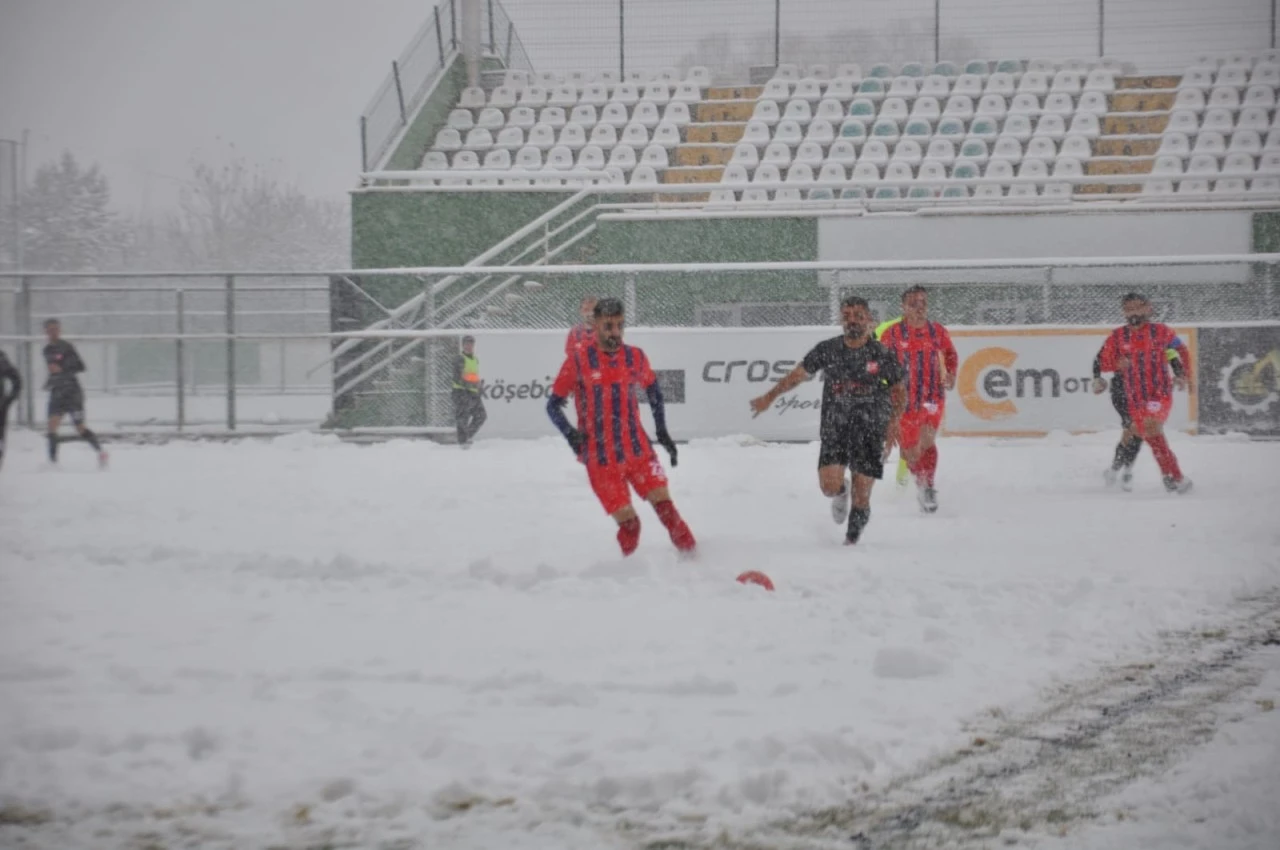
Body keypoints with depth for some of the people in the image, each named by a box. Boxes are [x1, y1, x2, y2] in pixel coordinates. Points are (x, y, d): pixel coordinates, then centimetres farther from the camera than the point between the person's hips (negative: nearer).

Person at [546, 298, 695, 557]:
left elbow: (652, 389, 23)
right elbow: (554, 404, 0)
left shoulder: (635, 357, 4)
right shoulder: (578, 360, -6)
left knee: (664, 505, -10)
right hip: (601, 460, -3)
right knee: (628, 522, -8)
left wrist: (661, 431, 19)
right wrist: (570, 433, -18)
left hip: (639, 451, 3)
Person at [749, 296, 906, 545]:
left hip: (870, 431, -1)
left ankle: (852, 539, 19)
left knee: (861, 497, -4)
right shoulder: (827, 349, 1)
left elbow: (899, 391, 8)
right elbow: (798, 374, 10)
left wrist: (893, 422, -6)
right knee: (829, 486, -14)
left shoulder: (882, 355, -2)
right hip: (834, 428, 1)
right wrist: (769, 397, 6)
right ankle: (841, 492, 23)